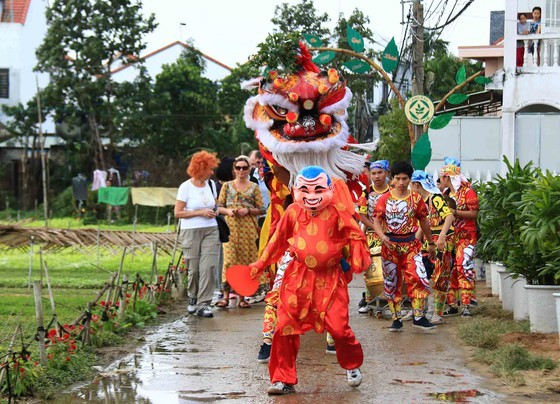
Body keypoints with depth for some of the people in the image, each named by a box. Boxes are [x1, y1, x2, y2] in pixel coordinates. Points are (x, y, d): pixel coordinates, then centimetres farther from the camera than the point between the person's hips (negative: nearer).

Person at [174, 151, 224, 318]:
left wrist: (226, 211, 7)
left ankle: (203, 304, -6)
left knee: (209, 267, -8)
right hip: (191, 232, -4)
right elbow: (178, 213, -8)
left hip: (211, 231, 4)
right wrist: (201, 212, -13)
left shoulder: (210, 185, 10)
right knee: (194, 269, 1)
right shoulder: (186, 187, -6)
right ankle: (192, 298, 26)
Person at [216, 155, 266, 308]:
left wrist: (248, 210, -10)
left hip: (248, 228, 1)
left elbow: (261, 209, 6)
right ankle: (226, 295, -8)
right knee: (229, 260, -9)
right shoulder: (227, 186, 9)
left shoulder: (254, 187, 8)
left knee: (245, 261, 0)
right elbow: (219, 206, 9)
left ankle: (241, 297, 6)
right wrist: (228, 211, -11)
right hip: (230, 228, -1)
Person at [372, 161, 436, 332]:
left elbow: (423, 222, 13)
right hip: (390, 245, 0)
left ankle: (418, 316, -3)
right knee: (391, 282, 5)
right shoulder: (384, 199, 1)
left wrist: (431, 243, 18)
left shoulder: (416, 199, 4)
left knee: (419, 278, -12)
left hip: (410, 244, 0)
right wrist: (382, 236, -22)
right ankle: (396, 319, 14)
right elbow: (377, 221, -3)